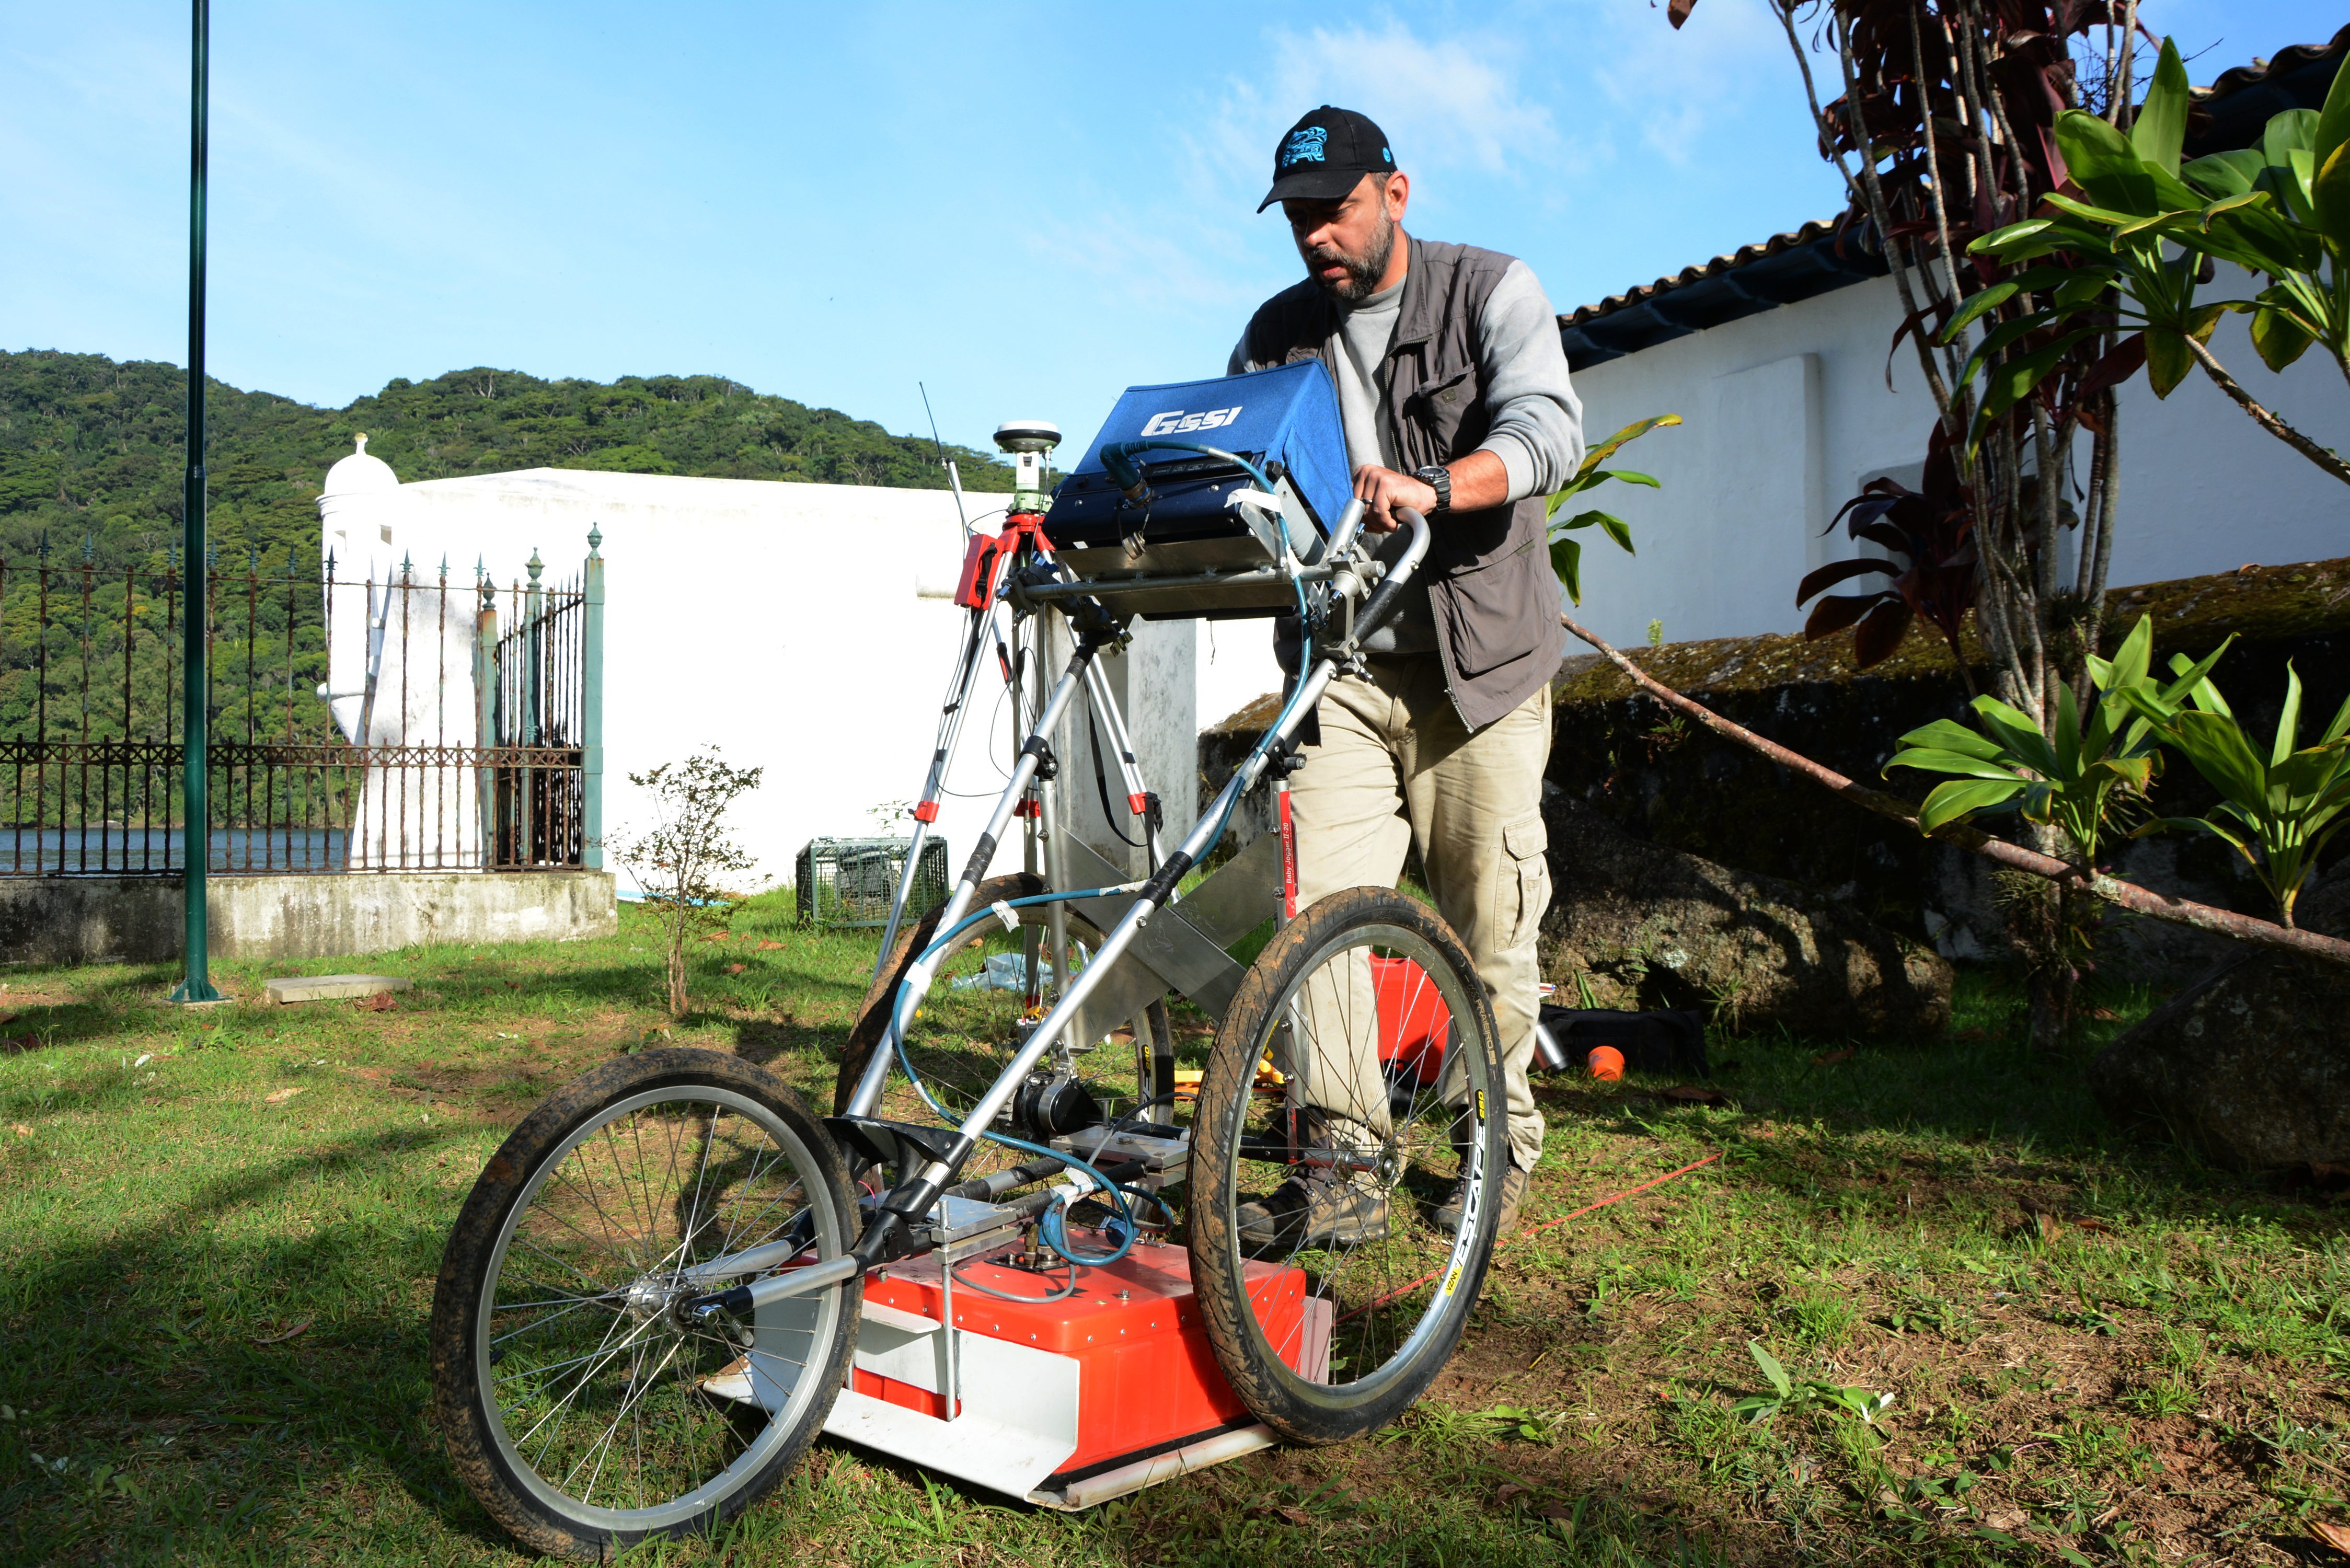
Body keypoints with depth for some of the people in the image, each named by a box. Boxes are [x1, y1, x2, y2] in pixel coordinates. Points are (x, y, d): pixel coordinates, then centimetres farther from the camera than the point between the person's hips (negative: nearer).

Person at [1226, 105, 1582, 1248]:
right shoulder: (1280, 331, 12)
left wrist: (1430, 488, -38)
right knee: (1320, 905, -9)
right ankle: (1344, 1166, -5)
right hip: (1341, 662, 3)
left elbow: (1547, 433, -18)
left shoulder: (1492, 292, -1)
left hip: (1477, 660, -3)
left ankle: (1497, 1149, 19)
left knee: (1489, 924, 1)